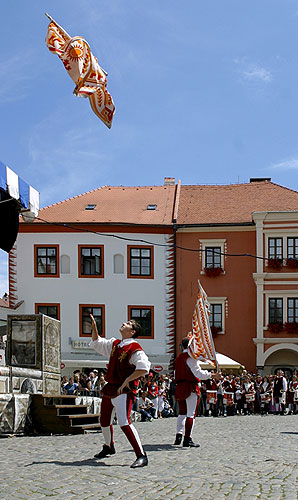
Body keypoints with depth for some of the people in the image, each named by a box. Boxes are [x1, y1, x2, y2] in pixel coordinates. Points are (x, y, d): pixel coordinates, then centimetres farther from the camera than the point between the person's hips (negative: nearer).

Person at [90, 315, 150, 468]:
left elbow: (144, 368, -25)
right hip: (110, 387, 9)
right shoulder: (114, 344, 12)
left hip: (124, 390, -9)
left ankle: (141, 456, -20)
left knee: (124, 422, -23)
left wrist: (126, 381, -24)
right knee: (104, 421, 21)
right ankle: (109, 447, 46)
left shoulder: (134, 349, -13)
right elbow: (97, 343, 29)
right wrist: (94, 328, 15)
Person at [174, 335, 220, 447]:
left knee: (182, 412, 17)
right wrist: (212, 375, -10)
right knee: (191, 413, -4)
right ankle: (187, 439, -7)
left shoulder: (178, 358, 14)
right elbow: (198, 373, -16)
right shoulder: (191, 357, -10)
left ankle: (179, 435, 6)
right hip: (190, 387, -7)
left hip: (180, 387, 7)